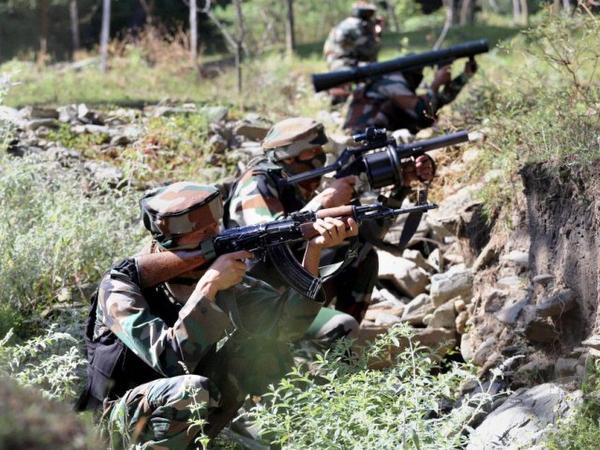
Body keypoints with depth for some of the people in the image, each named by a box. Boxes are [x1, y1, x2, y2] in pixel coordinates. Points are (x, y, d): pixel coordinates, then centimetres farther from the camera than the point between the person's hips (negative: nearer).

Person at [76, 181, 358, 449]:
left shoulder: (215, 272, -4)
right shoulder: (121, 286, -19)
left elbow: (286, 322, -12)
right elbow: (170, 358, -32)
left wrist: (314, 249, -24)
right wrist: (207, 286, -31)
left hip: (188, 412, 5)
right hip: (122, 421, -5)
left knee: (263, 339, -13)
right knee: (194, 389, -36)